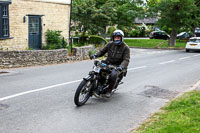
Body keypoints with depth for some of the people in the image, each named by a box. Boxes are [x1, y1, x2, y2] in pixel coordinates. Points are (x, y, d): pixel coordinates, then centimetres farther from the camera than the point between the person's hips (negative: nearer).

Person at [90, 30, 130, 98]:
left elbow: (126, 60, -15)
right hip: (108, 63, 5)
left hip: (117, 66, -5)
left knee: (114, 74, -34)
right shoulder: (110, 44, 6)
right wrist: (95, 55, -10)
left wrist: (121, 66, -35)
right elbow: (102, 51, 11)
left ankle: (109, 91, -17)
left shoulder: (125, 48, -7)